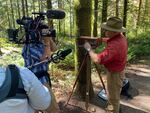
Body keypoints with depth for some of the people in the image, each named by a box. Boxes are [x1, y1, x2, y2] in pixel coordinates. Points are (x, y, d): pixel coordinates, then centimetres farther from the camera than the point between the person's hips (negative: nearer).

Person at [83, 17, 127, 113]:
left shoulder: (114, 45, -37)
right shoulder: (120, 36, -5)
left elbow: (97, 59, -40)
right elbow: (110, 40, 18)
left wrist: (89, 49, -24)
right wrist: (100, 39, 2)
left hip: (115, 73, -10)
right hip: (117, 71, 10)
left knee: (113, 96, 12)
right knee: (114, 94, 30)